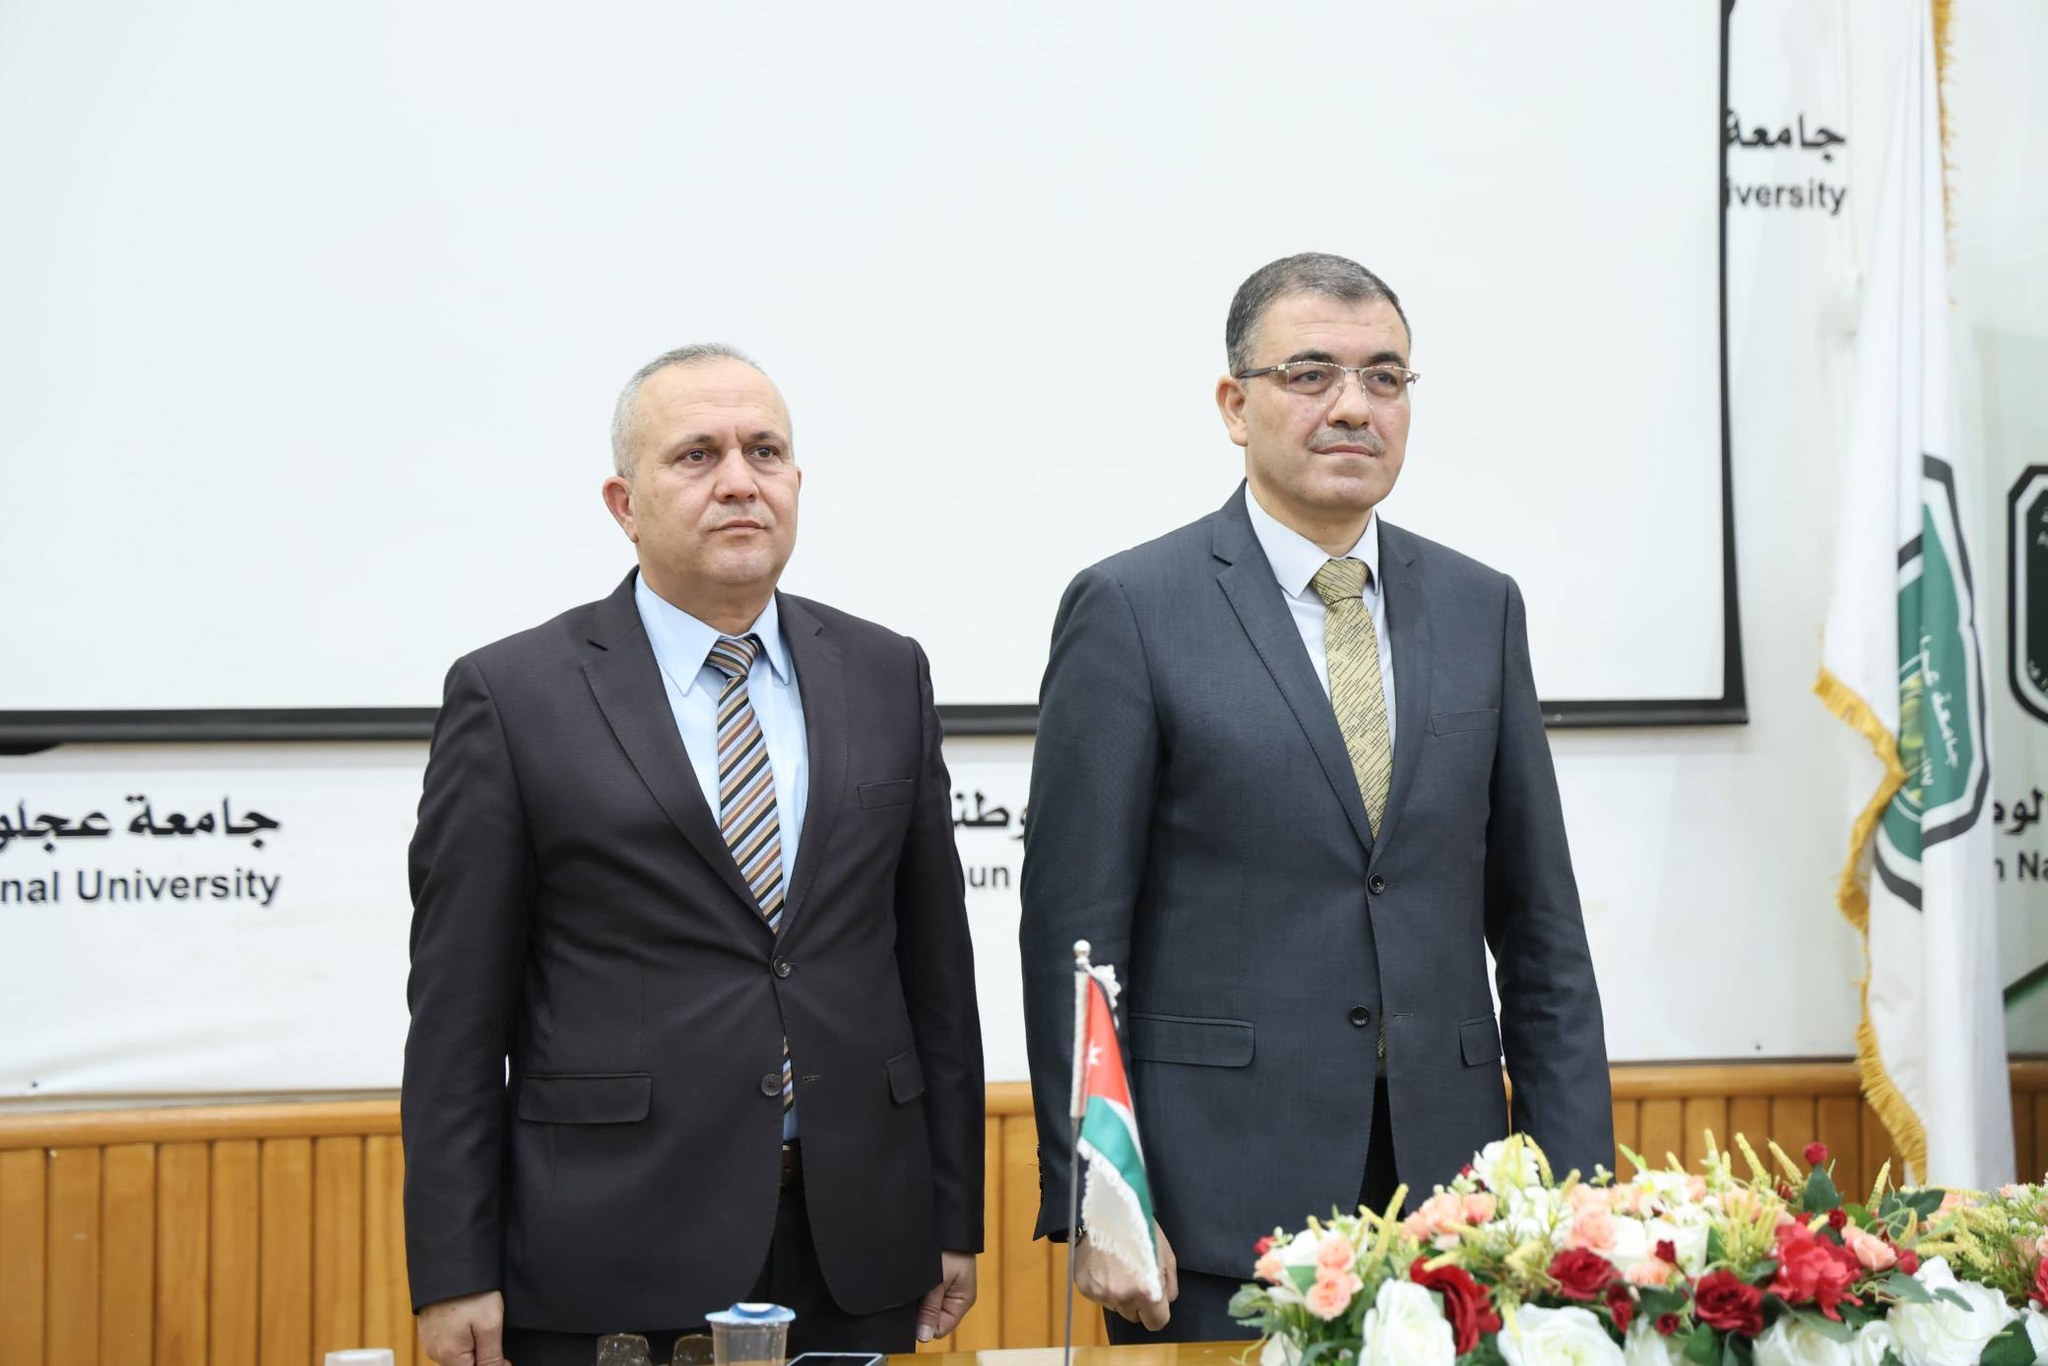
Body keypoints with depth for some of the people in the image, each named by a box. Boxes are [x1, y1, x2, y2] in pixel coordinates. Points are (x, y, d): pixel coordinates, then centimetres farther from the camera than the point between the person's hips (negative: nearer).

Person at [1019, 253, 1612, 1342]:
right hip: (1216, 1210, -3)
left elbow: (1538, 927, 12)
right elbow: (1075, 932, -5)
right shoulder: (1129, 610, -2)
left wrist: (1574, 1188, 5)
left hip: (1446, 1190, 4)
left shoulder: (1480, 608, 11)